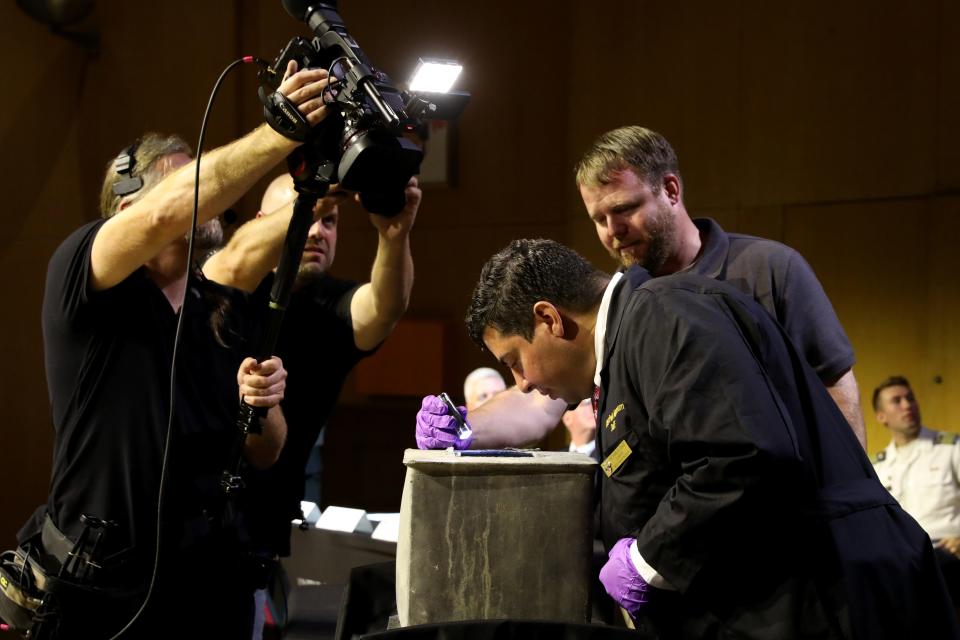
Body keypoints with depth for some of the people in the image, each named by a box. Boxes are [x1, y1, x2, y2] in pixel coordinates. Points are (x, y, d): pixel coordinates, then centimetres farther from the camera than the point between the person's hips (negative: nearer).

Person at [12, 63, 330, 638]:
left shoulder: (234, 311, 9)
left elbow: (264, 455, 11)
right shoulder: (80, 272, -7)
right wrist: (280, 135, -35)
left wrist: (261, 408, -11)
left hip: (210, 580, 5)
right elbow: (167, 213, -29)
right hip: (98, 586, -5)